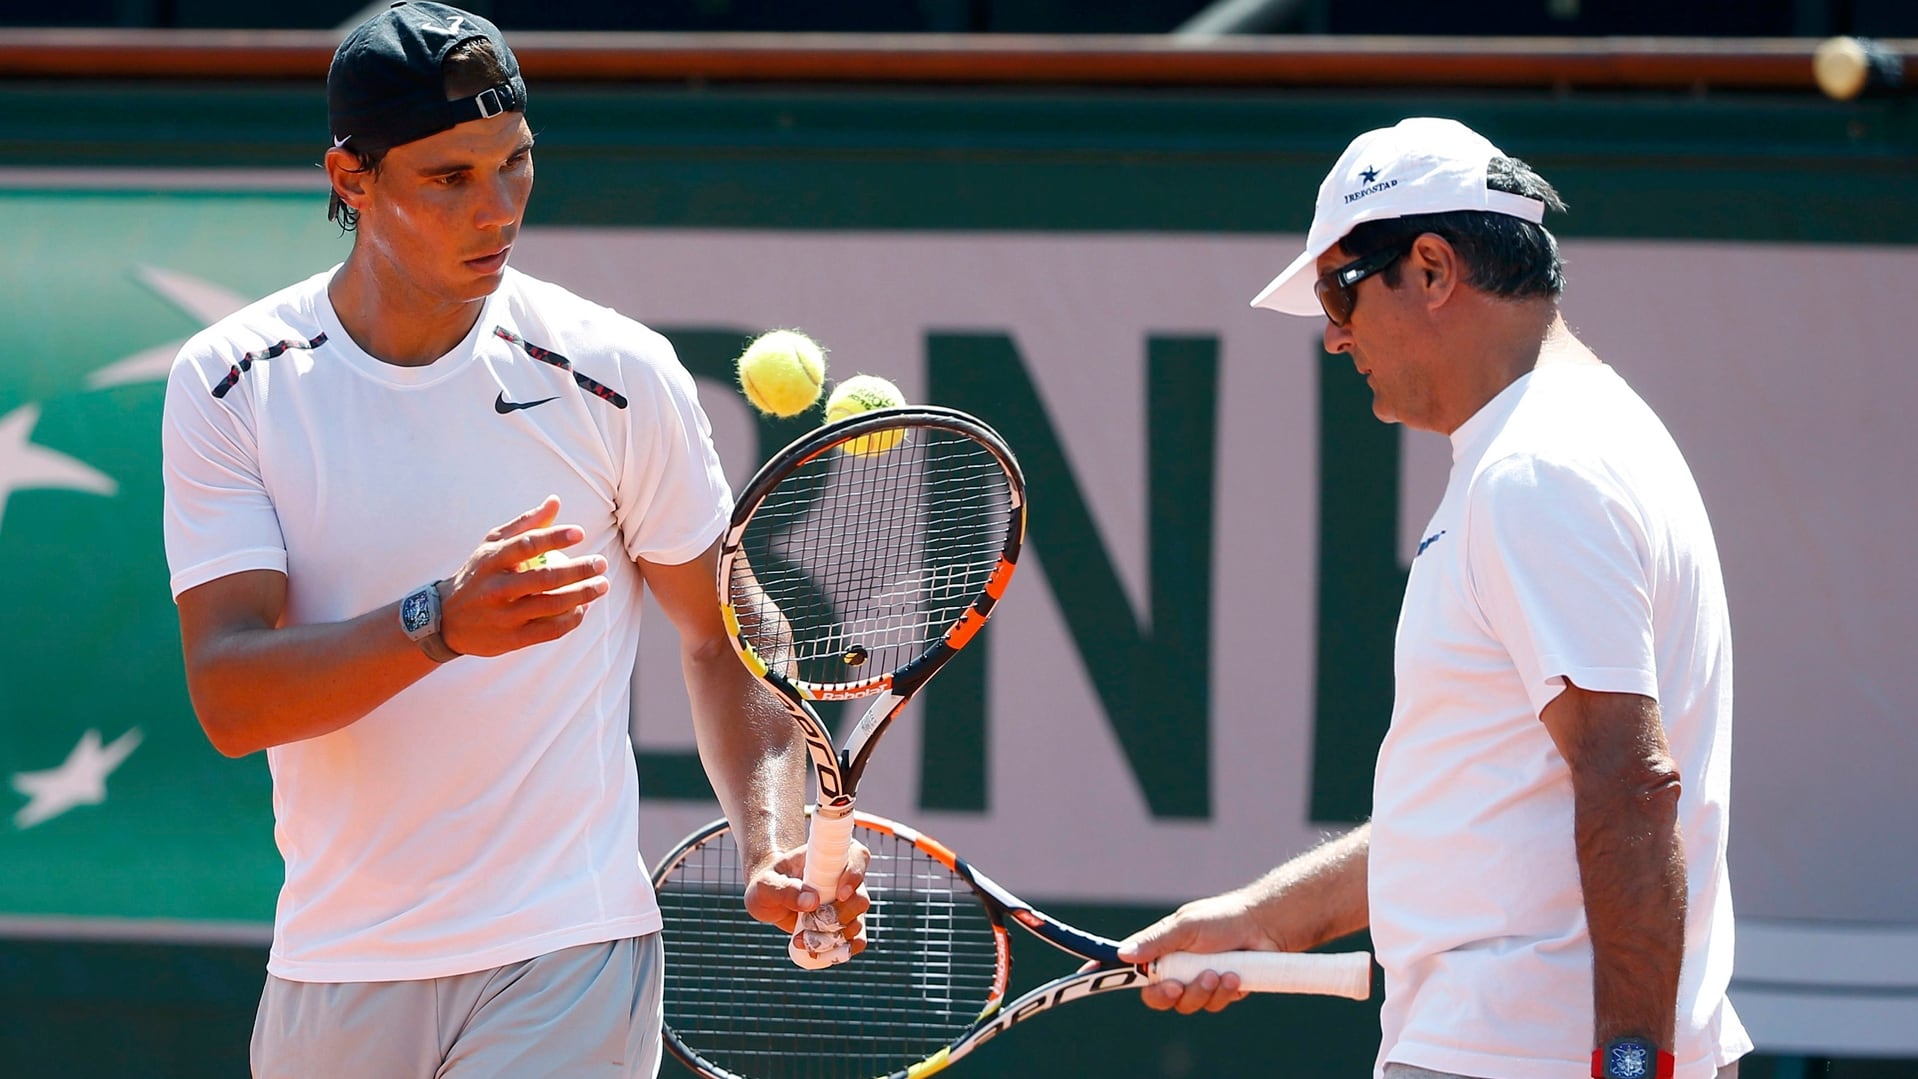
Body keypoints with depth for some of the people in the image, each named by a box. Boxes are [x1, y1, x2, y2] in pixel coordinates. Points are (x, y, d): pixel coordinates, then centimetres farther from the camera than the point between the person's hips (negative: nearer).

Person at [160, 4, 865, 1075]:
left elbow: (720, 638, 7)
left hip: (566, 967, -2)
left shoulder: (620, 375, -4)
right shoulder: (229, 384, -3)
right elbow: (229, 698, -13)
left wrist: (778, 845, -11)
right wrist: (440, 623, -29)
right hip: (330, 976, 2)